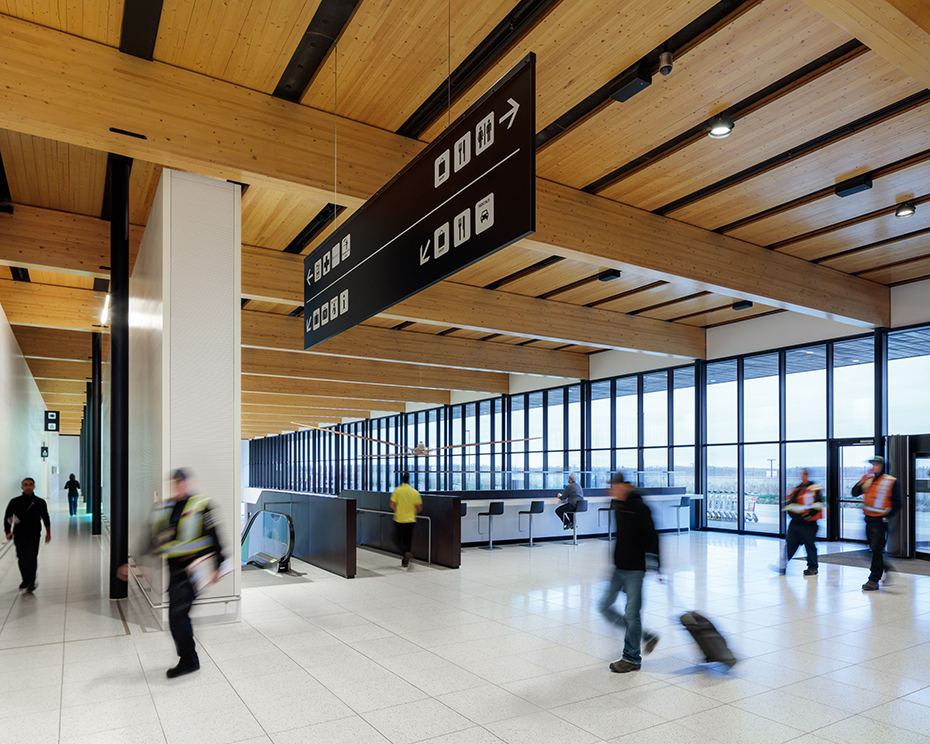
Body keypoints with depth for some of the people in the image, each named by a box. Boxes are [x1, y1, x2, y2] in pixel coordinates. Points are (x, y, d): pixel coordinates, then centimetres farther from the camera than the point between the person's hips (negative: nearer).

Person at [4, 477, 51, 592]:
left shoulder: (40, 502, 1)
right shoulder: (14, 502, 0)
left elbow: (45, 518, 11)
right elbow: (7, 518, 6)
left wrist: (48, 533, 16)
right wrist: (8, 532, -6)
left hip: (34, 535, -2)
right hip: (19, 535, 2)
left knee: (32, 558, -11)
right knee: (22, 559, 7)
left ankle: (31, 582, -5)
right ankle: (25, 580, 25)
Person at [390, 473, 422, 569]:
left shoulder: (397, 490, -7)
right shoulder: (415, 492, -1)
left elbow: (392, 505, -8)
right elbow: (419, 508, 0)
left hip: (399, 520, -2)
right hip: (411, 520, 2)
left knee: (399, 540, 9)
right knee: (407, 541, 15)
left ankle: (406, 553, -18)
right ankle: (405, 561, 19)